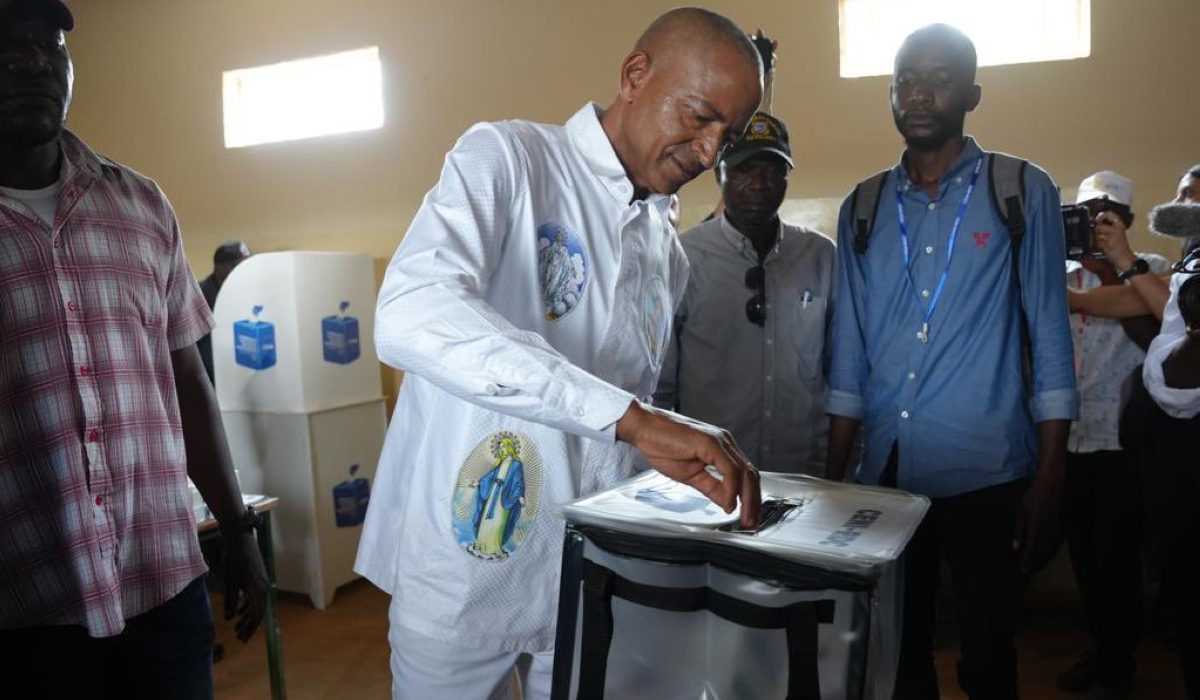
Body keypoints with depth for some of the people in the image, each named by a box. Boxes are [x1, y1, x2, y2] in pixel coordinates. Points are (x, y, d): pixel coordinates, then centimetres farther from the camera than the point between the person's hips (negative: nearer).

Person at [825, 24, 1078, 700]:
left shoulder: (1024, 192, 0)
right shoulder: (863, 209, 7)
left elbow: (1050, 339, -2)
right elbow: (850, 353, 8)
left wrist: (1049, 479, -7)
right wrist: (833, 478, 8)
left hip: (987, 477, -2)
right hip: (886, 476, 3)